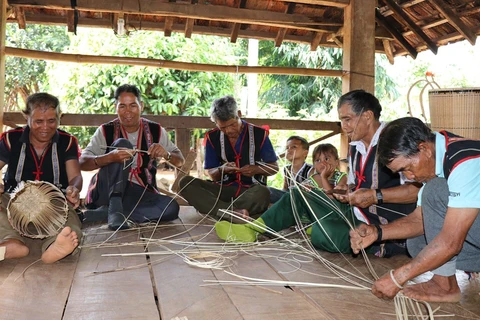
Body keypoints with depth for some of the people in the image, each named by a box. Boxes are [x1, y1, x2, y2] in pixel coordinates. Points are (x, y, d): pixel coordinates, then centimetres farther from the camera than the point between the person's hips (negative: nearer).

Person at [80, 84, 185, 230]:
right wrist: (110, 157, -33)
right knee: (122, 143, -21)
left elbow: (180, 161, 4)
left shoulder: (155, 130, 4)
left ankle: (107, 211, -21)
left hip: (141, 194, 2)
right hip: (108, 191, -2)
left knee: (171, 207, -28)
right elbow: (82, 163, -12)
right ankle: (114, 208, -30)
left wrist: (165, 154, -20)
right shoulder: (106, 131, -2)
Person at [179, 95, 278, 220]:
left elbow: (274, 168, 7)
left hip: (251, 190, -3)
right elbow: (211, 175, 10)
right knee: (185, 182, -22)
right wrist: (221, 170, -13)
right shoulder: (213, 137, 5)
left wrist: (256, 169, -13)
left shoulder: (259, 134, 0)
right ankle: (235, 212, -37)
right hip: (223, 189, 3)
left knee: (262, 193, -39)